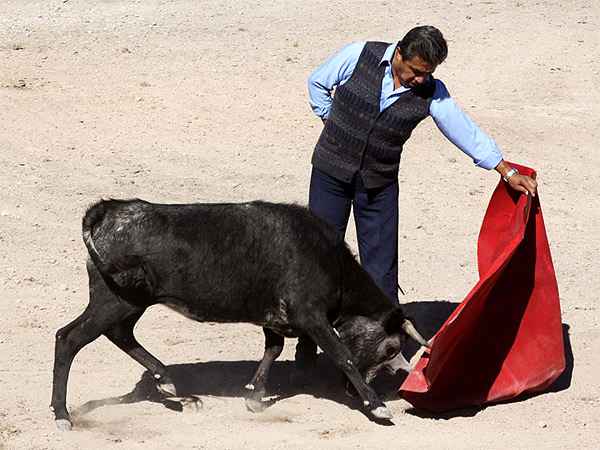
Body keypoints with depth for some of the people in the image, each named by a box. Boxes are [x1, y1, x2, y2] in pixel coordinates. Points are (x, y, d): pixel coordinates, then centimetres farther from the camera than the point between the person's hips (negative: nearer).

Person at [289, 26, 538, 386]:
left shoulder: (431, 93, -10)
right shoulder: (358, 56, -13)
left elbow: (466, 131, -2)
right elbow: (318, 83, 4)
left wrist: (508, 172, 0)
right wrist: (336, 127, 3)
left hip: (380, 184, 1)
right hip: (331, 171, -1)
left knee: (381, 266, -1)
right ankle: (307, 354, 8)